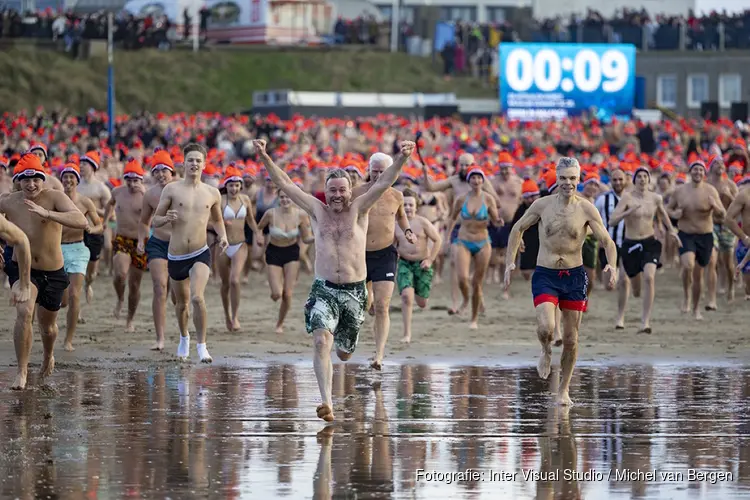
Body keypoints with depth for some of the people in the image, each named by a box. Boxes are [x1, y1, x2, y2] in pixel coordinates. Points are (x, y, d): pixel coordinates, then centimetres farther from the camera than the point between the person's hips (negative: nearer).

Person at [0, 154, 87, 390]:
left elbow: (82, 221, -36)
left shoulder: (54, 197, -21)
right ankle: (22, 371, -14)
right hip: (23, 270, 0)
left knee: (47, 326, 18)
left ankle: (48, 356, 53)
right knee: (24, 312, -27)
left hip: (53, 273, 0)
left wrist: (46, 213, -49)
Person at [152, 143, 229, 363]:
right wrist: (166, 218, -21)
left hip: (200, 254, -1)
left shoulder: (212, 193, 5)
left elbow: (216, 220, 23)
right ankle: (184, 338, 46)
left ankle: (202, 345, -12)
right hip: (176, 257, 1)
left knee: (197, 297, -24)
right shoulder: (171, 189, -1)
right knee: (181, 303, 17)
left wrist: (223, 236, 3)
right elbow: (155, 221, 2)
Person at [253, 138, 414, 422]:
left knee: (344, 354, 14)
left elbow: (384, 182, -10)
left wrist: (401, 159, -25)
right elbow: (285, 184, 5)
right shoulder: (317, 211, 5)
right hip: (323, 290, 0)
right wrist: (264, 158, -4)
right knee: (321, 342, -23)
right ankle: (326, 402, -27)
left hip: (354, 291, 0)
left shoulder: (358, 210, 1)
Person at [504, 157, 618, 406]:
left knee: (571, 339, 6)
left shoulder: (586, 209, -6)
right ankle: (546, 351, 15)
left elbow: (607, 241, -5)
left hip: (574, 275, 1)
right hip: (545, 275, -1)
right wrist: (510, 262, 1)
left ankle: (564, 389, 24)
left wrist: (612, 265, -25)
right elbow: (518, 229, 9)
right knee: (546, 327, -22)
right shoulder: (542, 205, -4)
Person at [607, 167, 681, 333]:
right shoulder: (627, 198, -9)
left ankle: (645, 322, -22)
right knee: (635, 283, 9)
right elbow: (612, 221, -18)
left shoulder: (655, 198, 1)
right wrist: (628, 212, -32)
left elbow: (662, 212, 25)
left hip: (650, 243, 1)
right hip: (631, 244, -1)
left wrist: (671, 230, 23)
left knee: (649, 277, -22)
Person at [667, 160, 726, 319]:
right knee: (688, 265, -27)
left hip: (705, 236, 0)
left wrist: (715, 206, -28)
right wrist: (674, 214, -9)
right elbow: (668, 209, 14)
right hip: (685, 235, 0)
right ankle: (686, 296, -2)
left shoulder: (710, 191, -5)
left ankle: (696, 309, 26)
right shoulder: (680, 190, 1)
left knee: (698, 274, 8)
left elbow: (723, 215, -6)